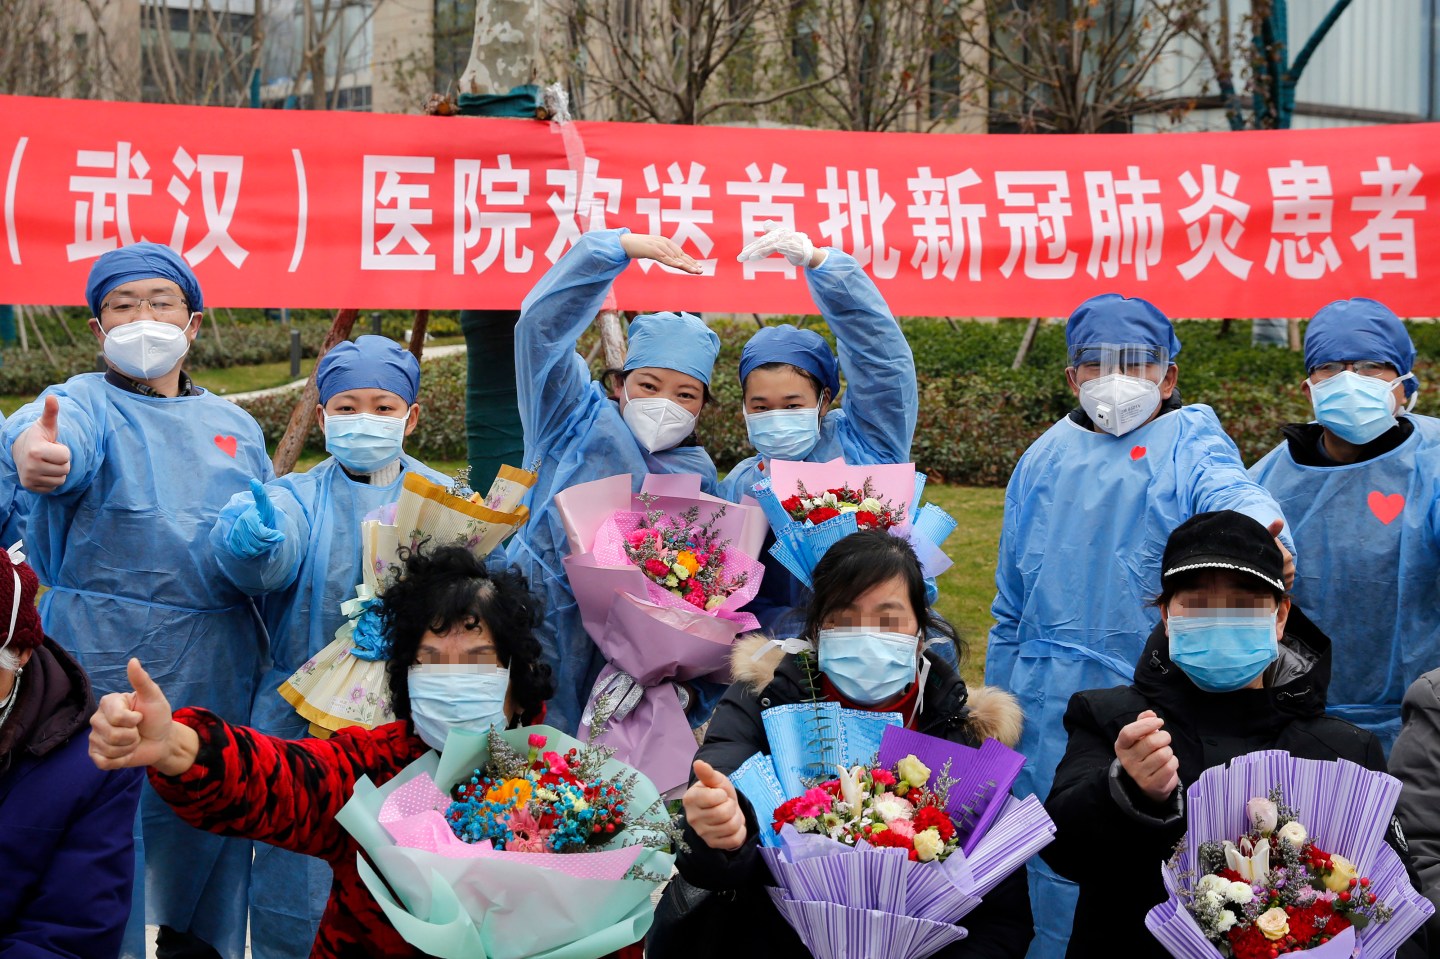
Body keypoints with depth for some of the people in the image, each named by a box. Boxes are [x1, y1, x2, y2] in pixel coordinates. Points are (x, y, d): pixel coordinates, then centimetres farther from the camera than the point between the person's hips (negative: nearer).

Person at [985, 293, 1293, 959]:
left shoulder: (1188, 441, 0)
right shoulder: (1047, 458, 12)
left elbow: (1225, 489, -26)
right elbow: (1011, 601, 18)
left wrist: (1254, 522, -50)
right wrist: (995, 705, 16)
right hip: (1049, 698, 4)